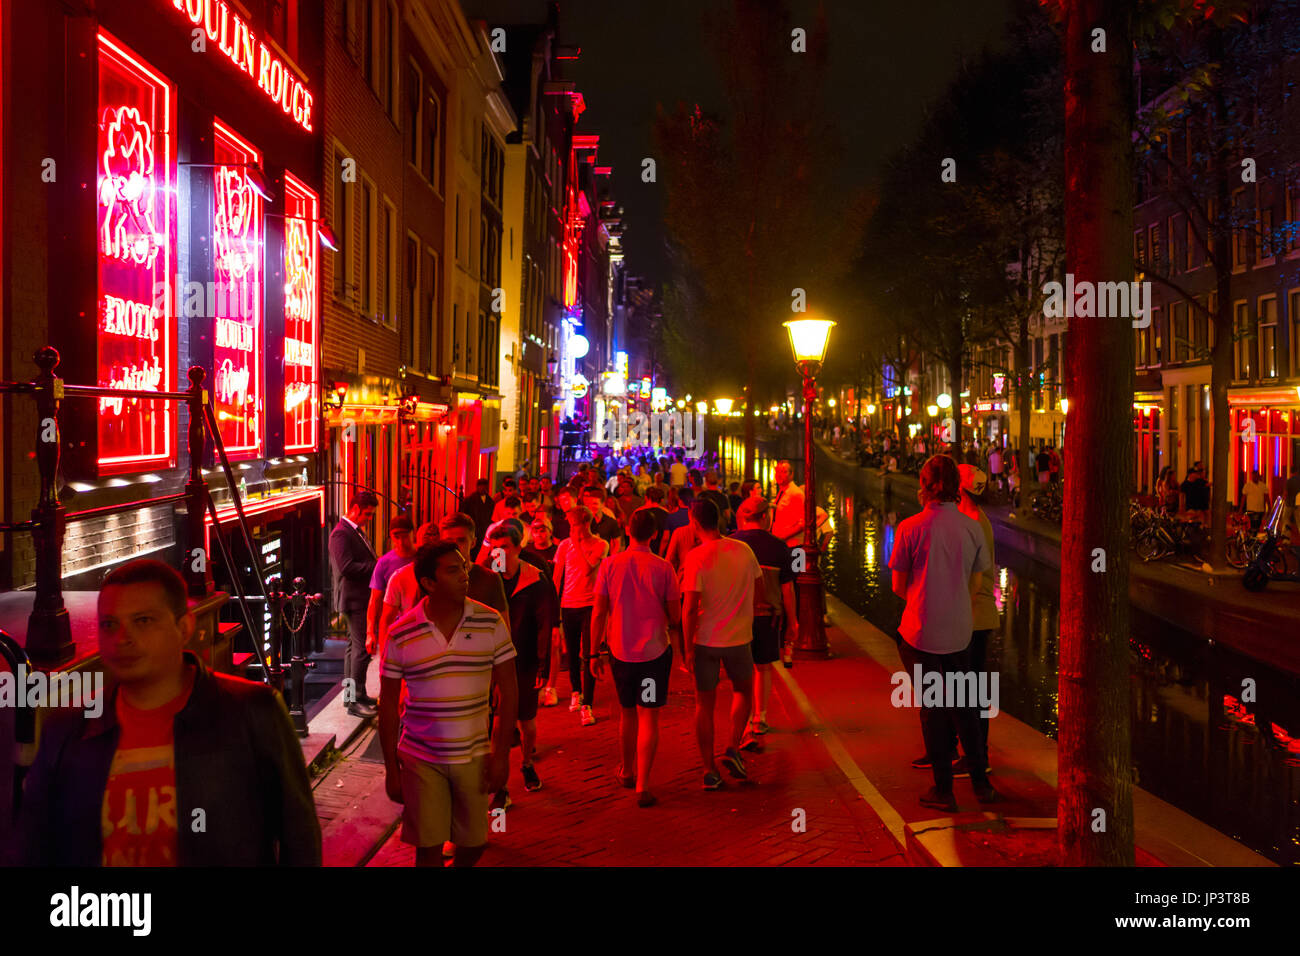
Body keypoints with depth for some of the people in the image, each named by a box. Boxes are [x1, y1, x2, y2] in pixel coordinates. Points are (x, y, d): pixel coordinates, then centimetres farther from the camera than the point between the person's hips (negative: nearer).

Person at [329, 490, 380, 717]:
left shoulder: (355, 531, 16)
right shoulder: (341, 533, -16)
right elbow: (346, 567, -25)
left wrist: (377, 562, 5)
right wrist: (377, 565, -21)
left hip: (362, 598, 11)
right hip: (354, 599, -11)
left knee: (354, 646, 17)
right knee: (362, 649, -10)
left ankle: (351, 693, 26)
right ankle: (355, 700, -7)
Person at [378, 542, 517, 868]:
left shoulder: (490, 623, -4)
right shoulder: (401, 635, -7)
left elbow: (508, 688, 0)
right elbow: (388, 704, 1)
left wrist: (501, 753, -4)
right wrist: (391, 769, 0)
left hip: (474, 755, 2)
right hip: (420, 759, -1)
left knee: (473, 844, 12)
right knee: (428, 849, 1)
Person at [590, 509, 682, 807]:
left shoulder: (610, 565, -4)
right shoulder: (662, 568, -8)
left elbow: (598, 613, -1)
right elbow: (675, 617, -3)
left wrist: (594, 653, 6)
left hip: (620, 651, 2)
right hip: (654, 650, -2)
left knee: (628, 712, 20)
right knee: (648, 717, 1)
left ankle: (627, 771, 36)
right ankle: (642, 786, -5)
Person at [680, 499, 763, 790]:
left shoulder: (696, 557, -14)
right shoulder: (744, 550, -2)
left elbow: (690, 607, -17)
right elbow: (758, 592, 8)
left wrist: (688, 647, -10)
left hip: (705, 639, -2)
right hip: (739, 636, 2)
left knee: (705, 703, 9)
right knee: (743, 690, 25)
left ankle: (710, 770, 13)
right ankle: (733, 749, 12)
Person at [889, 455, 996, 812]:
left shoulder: (910, 528, -10)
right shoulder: (972, 528, -1)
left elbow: (899, 586, -2)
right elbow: (975, 585, 7)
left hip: (922, 633, -3)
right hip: (960, 632, 3)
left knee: (933, 709, 6)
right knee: (964, 706, 15)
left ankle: (943, 790, 12)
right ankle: (981, 782, 22)